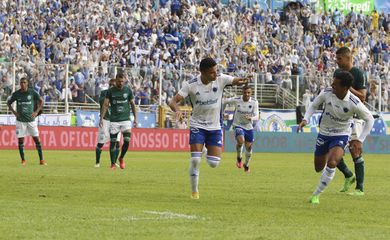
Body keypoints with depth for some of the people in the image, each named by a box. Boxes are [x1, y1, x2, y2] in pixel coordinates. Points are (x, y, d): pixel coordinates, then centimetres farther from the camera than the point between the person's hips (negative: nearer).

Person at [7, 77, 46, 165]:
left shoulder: (32, 92, -4)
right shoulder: (16, 94, -2)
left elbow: (41, 101, 7)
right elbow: (9, 103, 12)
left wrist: (36, 112, -2)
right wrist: (13, 112, -1)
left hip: (31, 119, -1)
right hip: (20, 120, 1)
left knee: (37, 139, -1)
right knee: (20, 140, 0)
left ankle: (41, 160, 4)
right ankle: (23, 160, 12)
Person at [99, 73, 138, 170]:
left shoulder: (128, 90, 4)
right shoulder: (110, 91, 0)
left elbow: (132, 104, 12)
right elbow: (105, 105, -2)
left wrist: (135, 118, 7)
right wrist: (101, 119, -11)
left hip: (126, 119, 1)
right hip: (114, 120, 0)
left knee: (127, 141, -10)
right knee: (113, 142, -3)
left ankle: (121, 158, 16)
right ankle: (113, 164, 5)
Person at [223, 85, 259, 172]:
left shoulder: (254, 102, -11)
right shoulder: (236, 100, -12)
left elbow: (256, 116, -19)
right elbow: (224, 101, 4)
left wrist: (251, 118, -39)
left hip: (249, 127, 2)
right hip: (238, 125, -2)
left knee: (249, 146, 8)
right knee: (241, 140, -30)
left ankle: (246, 165, 37)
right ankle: (239, 158, -2)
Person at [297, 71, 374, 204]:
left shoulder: (354, 103, -25)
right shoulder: (326, 93, -19)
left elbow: (369, 119, -10)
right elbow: (314, 105, 2)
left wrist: (360, 140, -14)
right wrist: (305, 120, -15)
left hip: (341, 135, -4)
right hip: (324, 133, 4)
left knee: (331, 163, -28)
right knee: (319, 168, 13)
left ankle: (316, 194, -12)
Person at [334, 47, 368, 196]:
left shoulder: (357, 74, -10)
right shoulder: (337, 72, 11)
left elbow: (362, 97, -14)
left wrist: (348, 87, -22)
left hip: (353, 117, -7)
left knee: (355, 151, -10)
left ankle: (359, 188, -5)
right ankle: (348, 175, 24)